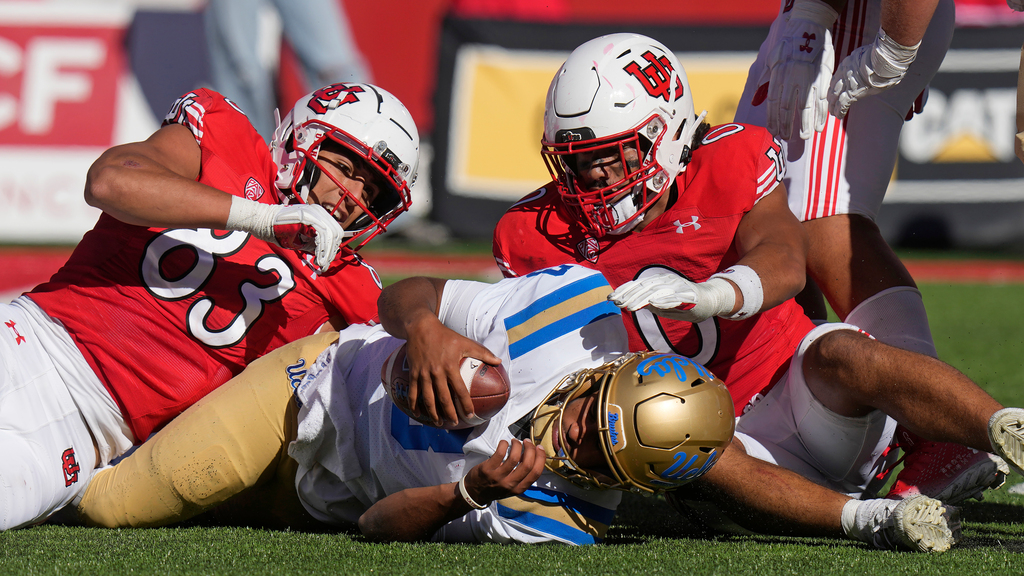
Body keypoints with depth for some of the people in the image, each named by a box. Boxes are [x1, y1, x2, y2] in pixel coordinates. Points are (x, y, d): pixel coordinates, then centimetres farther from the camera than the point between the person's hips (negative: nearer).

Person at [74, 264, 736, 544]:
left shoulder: (562, 527, -32)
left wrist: (470, 494, -46)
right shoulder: (584, 304, -28)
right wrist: (425, 329, -41)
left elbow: (382, 526, -24)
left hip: (343, 498, 0)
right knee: (108, 501, 0)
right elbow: (402, 296, -16)